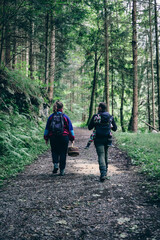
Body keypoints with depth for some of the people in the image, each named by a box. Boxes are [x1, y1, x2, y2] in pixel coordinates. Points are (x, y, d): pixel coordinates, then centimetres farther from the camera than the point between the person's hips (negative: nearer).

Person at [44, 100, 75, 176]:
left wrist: (46, 138, 16)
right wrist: (72, 138, 9)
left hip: (53, 137, 1)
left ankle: (56, 164, -7)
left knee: (54, 152, 17)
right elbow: (70, 128, 2)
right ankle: (62, 171, 8)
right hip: (64, 137, -1)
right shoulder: (65, 117, 0)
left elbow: (47, 128, 8)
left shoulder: (51, 117, 4)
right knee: (63, 153, 6)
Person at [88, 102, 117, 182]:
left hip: (98, 139, -4)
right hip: (107, 139, 4)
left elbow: (89, 127, -2)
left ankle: (103, 173, -19)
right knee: (105, 155, 20)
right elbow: (115, 128, 9)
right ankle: (105, 171, 31)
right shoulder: (111, 117, 3)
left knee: (101, 155, -6)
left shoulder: (95, 116, -7)